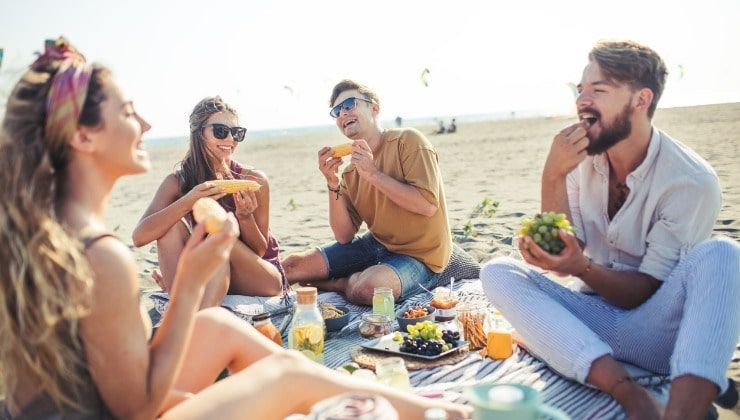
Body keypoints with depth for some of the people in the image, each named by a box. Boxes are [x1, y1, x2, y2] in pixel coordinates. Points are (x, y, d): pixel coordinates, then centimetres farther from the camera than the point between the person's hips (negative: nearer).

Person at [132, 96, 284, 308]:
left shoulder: (254, 180, -12)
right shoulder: (177, 182, -7)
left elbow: (259, 252, -7)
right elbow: (139, 236, -22)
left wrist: (245, 217, -27)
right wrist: (188, 201, -34)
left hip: (264, 277, -2)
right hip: (207, 278, 2)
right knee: (173, 226, -21)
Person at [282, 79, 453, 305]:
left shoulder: (407, 141, -11)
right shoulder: (350, 172, 5)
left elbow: (428, 206, -23)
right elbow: (344, 237, -2)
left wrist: (373, 174, -22)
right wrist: (333, 183, -12)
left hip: (418, 255, -5)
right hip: (376, 245, 5)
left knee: (368, 289, -35)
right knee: (291, 266, -4)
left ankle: (347, 282, -2)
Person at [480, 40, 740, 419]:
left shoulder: (691, 182, -15)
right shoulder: (581, 158, -1)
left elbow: (647, 291, -13)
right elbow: (564, 253, -6)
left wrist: (581, 268, -33)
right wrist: (553, 178, -20)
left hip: (656, 330, -4)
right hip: (595, 318, 4)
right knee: (496, 271, -18)